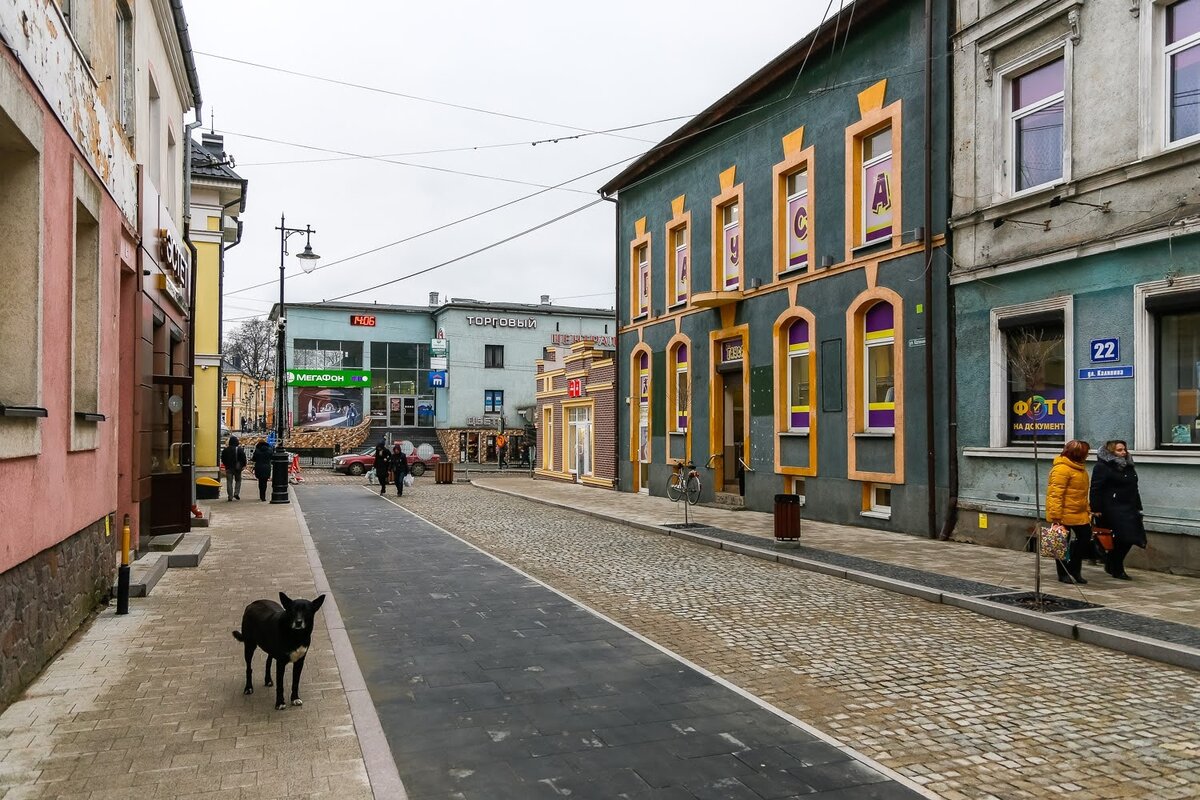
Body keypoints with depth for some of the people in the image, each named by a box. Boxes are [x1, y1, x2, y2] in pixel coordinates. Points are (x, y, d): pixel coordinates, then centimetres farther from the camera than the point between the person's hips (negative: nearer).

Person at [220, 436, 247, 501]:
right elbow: (243, 458, -9)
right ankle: (236, 493, 0)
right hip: (237, 468, -1)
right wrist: (244, 465, 3)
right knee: (238, 480, 15)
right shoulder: (239, 449, -9)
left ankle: (230, 497, 2)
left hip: (228, 468, 2)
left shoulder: (226, 450, 0)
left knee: (229, 482, 5)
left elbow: (223, 459, 9)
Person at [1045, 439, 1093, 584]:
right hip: (1064, 515, -9)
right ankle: (1063, 573, 15)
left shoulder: (1079, 468, 13)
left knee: (1085, 538, 9)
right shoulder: (1062, 469, -20)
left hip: (1079, 514, 9)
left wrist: (1087, 509, 21)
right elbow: (1055, 494, -23)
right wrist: (1055, 515, -25)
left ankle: (1074, 569, 22)